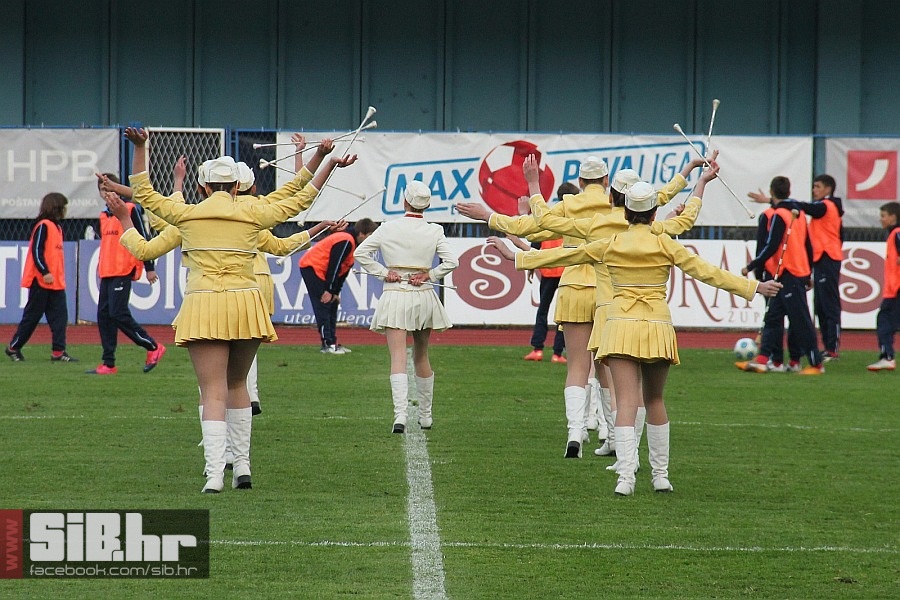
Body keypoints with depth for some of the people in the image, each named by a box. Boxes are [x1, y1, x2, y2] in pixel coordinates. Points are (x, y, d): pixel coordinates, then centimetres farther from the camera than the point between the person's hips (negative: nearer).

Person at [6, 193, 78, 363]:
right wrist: (45, 272, -24)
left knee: (60, 316, -1)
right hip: (41, 281, -8)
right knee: (32, 316, 0)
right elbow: (36, 251, -18)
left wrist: (55, 275, 17)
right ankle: (13, 348, 13)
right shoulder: (43, 226, -11)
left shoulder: (56, 227, 16)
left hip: (56, 283, 8)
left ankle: (58, 352, -4)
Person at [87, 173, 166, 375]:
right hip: (106, 273, 8)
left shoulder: (130, 210, -4)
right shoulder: (103, 216, 17)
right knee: (103, 315, 3)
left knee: (118, 313, -14)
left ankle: (153, 347, 0)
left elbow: (142, 239, -5)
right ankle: (108, 364, 5)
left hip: (123, 271, -8)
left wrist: (149, 268, -6)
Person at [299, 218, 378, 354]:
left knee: (332, 305, 10)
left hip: (319, 270, 11)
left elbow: (344, 270, 13)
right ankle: (327, 344, -13)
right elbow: (334, 266, -24)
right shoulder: (346, 242, -22)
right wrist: (329, 290, -20)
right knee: (323, 306, -12)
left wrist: (335, 292, 8)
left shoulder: (354, 244, 10)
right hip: (311, 267, -11)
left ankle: (332, 342, 13)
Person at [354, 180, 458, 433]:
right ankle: (425, 415, 28)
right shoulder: (434, 232, -3)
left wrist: (383, 272, -2)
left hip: (395, 296, -2)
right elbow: (451, 261, -10)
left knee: (398, 358, -10)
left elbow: (360, 253, -5)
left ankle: (400, 414, -28)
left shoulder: (389, 228, -4)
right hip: (424, 296, 2)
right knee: (421, 356, 18)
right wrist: (429, 275, -2)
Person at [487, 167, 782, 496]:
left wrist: (516, 257, 20)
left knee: (626, 402, -7)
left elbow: (561, 255, 10)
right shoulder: (664, 244, 1)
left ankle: (625, 475, -22)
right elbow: (706, 272, 0)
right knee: (654, 399, 15)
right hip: (657, 324, 0)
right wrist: (753, 287, 5)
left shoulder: (609, 246, 4)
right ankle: (661, 475, 18)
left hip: (621, 324, 0)